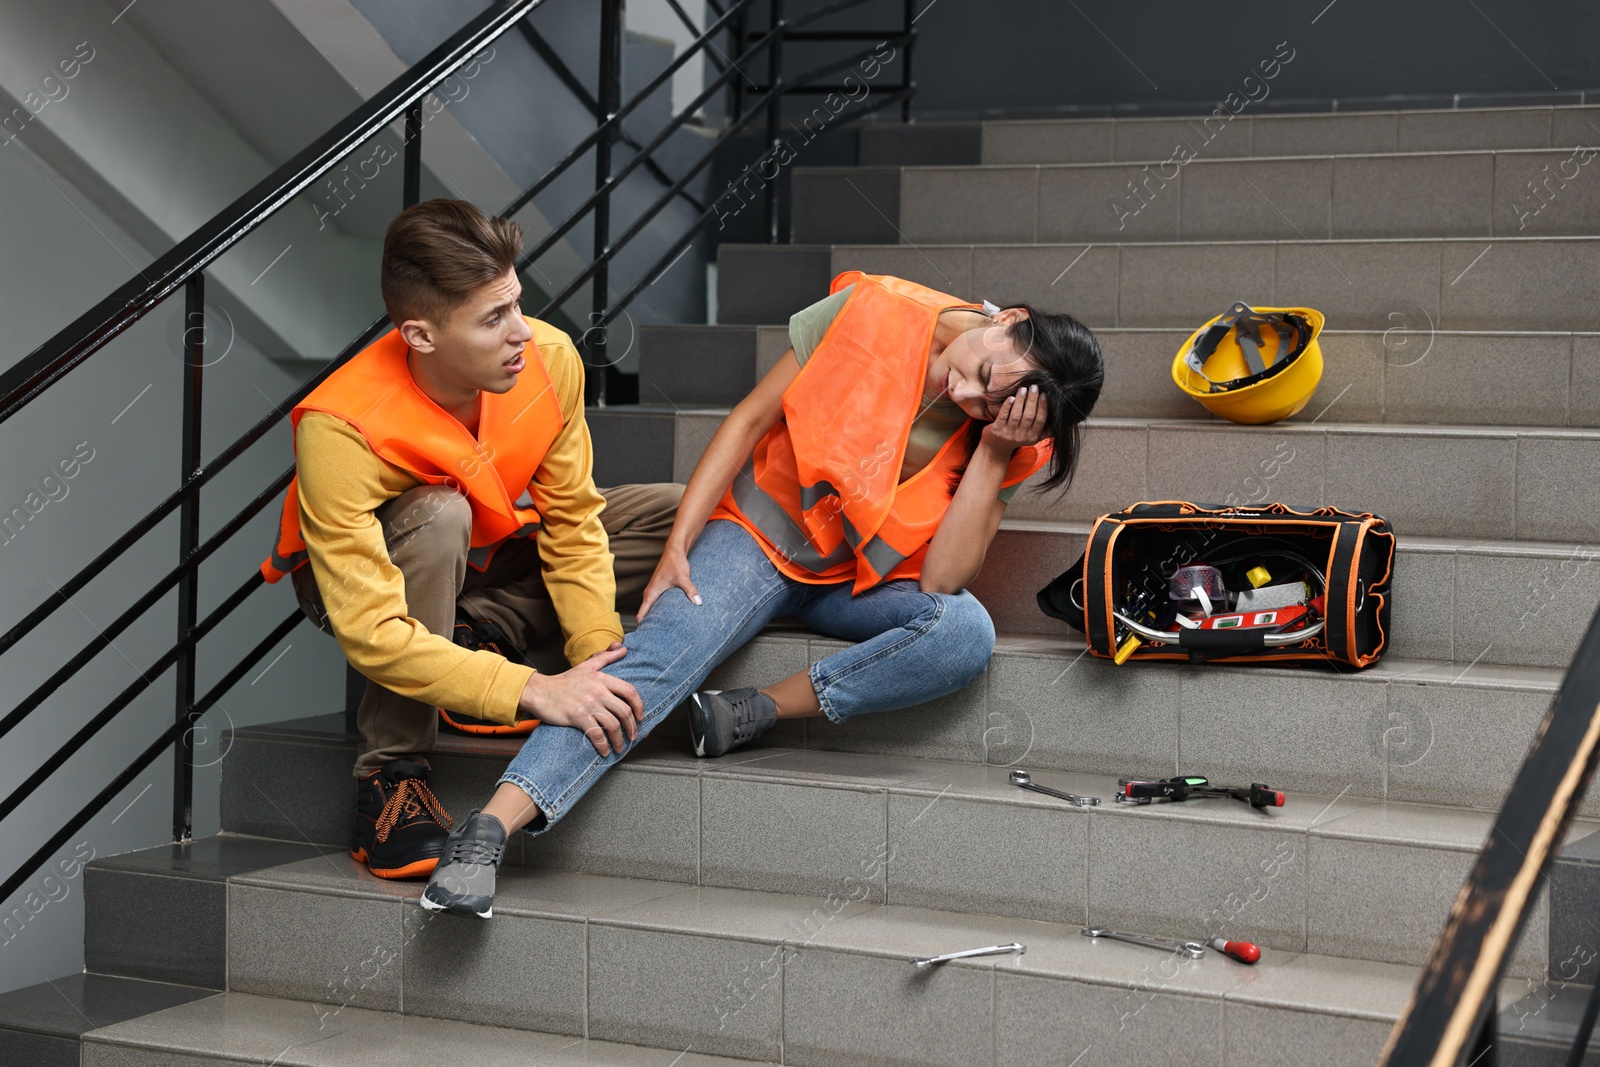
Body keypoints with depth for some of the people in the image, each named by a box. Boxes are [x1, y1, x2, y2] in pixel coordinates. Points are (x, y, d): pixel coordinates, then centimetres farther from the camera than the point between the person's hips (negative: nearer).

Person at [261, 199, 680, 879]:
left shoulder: (549, 358, -25)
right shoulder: (339, 430, -38)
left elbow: (571, 522, -13)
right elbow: (370, 631, -42)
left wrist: (596, 649, -26)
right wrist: (533, 691, -48)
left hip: (486, 557, 5)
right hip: (366, 575, -5)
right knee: (437, 515, -40)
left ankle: (477, 637, -12)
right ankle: (391, 772, -26)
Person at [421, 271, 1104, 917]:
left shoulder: (1006, 434, -11)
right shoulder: (877, 314, -17)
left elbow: (942, 581, -21)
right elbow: (751, 420, -10)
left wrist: (993, 454, -26)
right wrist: (678, 545, -17)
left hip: (863, 583, 2)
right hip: (760, 532, -2)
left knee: (966, 634, -31)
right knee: (659, 654, -30)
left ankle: (751, 713, -24)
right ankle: (486, 831, -40)